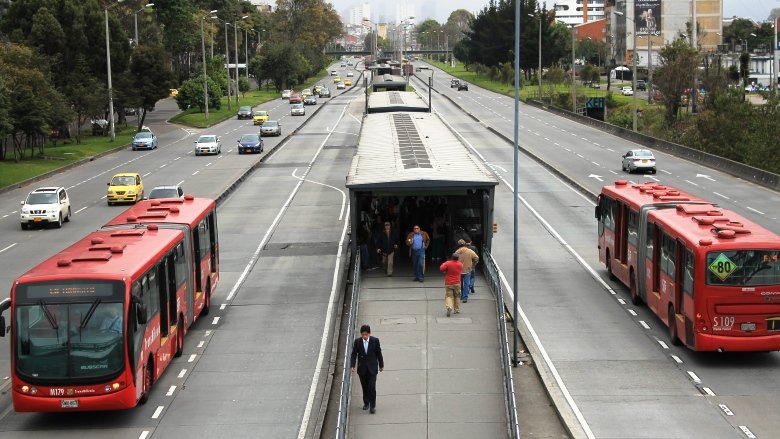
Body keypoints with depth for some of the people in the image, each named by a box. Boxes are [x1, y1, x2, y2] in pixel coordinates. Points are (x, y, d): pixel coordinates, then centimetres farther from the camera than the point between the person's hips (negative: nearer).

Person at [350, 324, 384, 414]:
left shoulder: (375, 341, -8)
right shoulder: (357, 342, -6)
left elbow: (379, 353, 1)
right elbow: (354, 354, -3)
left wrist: (381, 365, 7)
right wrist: (353, 365, -15)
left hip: (372, 368, -2)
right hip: (362, 368, 2)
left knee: (372, 387, -8)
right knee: (364, 387, 11)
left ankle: (372, 405, 1)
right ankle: (366, 403, 28)